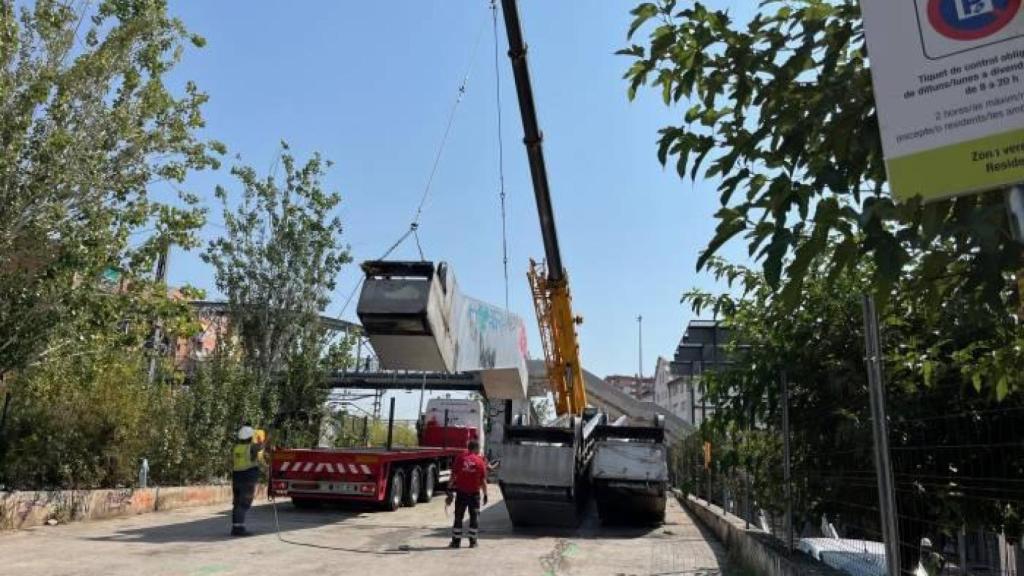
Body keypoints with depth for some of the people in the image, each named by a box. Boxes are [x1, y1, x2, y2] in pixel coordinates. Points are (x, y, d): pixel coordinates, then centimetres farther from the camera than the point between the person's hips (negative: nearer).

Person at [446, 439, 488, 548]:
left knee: (458, 517, 9)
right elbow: (483, 480, -3)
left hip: (461, 492, 1)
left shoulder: (459, 458, -2)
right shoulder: (480, 461, -5)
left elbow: (453, 476, -3)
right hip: (474, 493, -1)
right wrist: (485, 494, 7)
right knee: (474, 517, 11)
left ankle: (456, 541, 11)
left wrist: (450, 492, 1)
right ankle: (472, 541, 12)